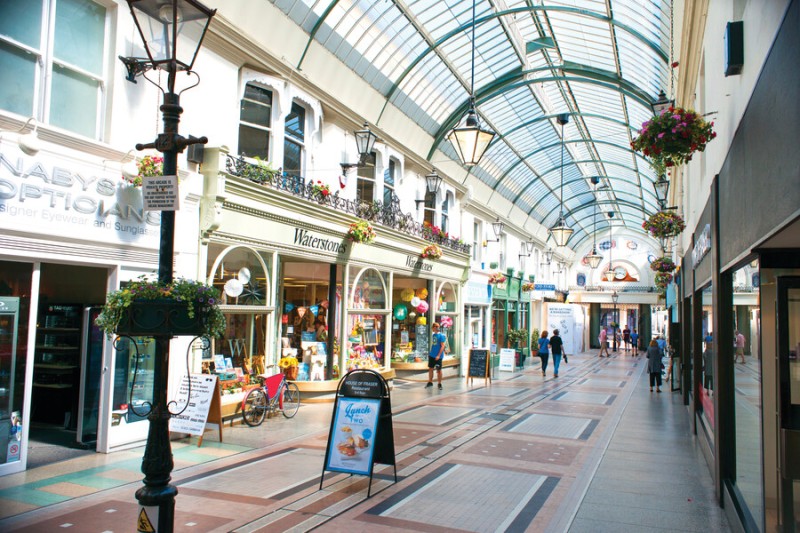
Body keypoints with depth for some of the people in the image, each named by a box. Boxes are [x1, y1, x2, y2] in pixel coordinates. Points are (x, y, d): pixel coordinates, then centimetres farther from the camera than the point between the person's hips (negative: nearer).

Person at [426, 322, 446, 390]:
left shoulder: (441, 335, -12)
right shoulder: (433, 335, 9)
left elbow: (442, 346, -15)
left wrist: (438, 355, -20)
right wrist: (429, 353, 17)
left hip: (438, 356, -6)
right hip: (431, 355, 6)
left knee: (438, 370, 2)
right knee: (430, 368, 10)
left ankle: (440, 384, 12)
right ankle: (430, 382, 22)